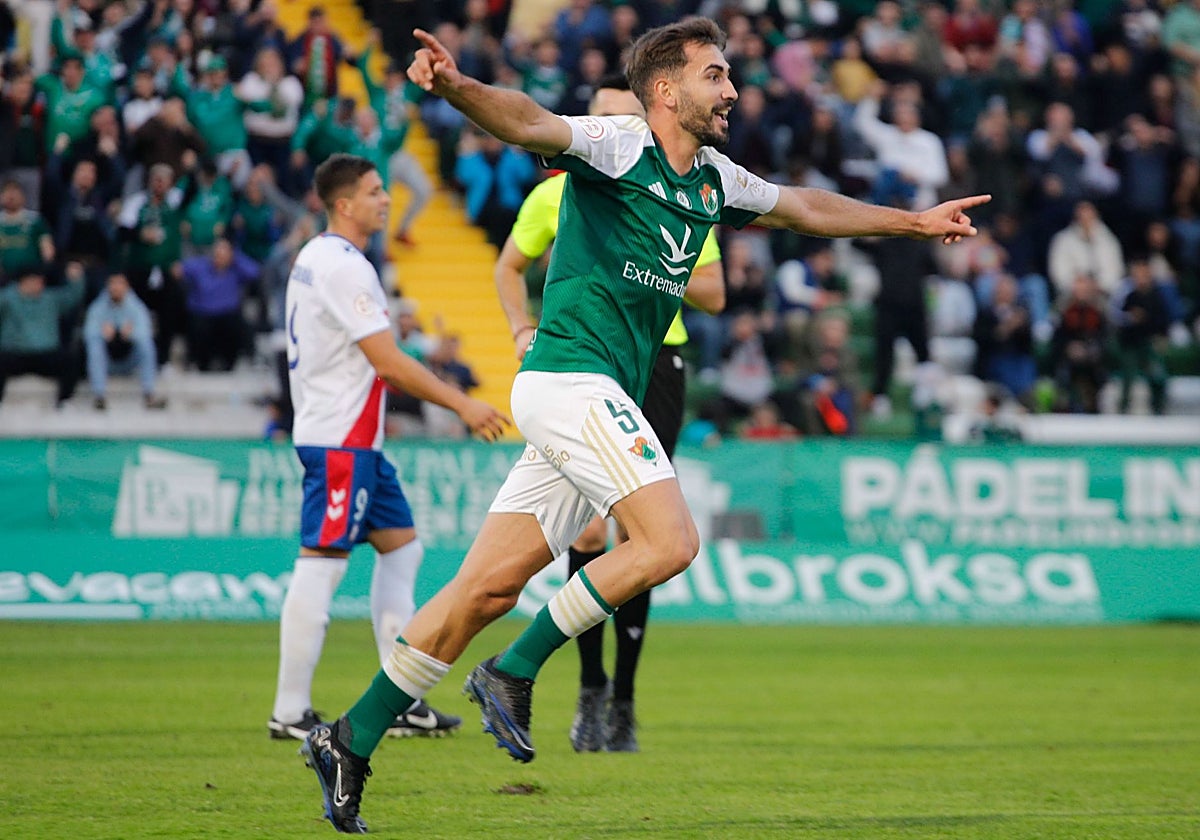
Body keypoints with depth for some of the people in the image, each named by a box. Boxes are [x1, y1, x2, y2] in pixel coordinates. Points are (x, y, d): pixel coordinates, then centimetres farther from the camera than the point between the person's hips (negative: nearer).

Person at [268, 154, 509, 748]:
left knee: (401, 548, 13)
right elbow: (389, 362, -20)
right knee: (320, 565, -9)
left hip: (356, 441, 11)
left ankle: (400, 703, 13)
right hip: (340, 441, -11)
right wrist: (463, 405, -14)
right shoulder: (344, 268, -17)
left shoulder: (314, 257, 14)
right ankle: (290, 713, -7)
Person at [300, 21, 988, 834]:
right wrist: (455, 84, -45)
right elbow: (528, 122, -25)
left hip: (601, 399, 8)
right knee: (670, 539, -19)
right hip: (570, 375, -8)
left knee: (489, 588, 4)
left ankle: (350, 741, 7)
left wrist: (915, 221, 40)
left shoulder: (713, 181, 18)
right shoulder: (617, 146, -7)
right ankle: (513, 674, -11)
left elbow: (805, 207, 34)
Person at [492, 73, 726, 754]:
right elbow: (510, 268, 19)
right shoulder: (555, 196, 4)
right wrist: (524, 330, 3)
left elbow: (714, 295, 6)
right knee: (589, 528, -12)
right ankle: (591, 686, 2)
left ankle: (623, 701, 10)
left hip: (655, 367, 0)